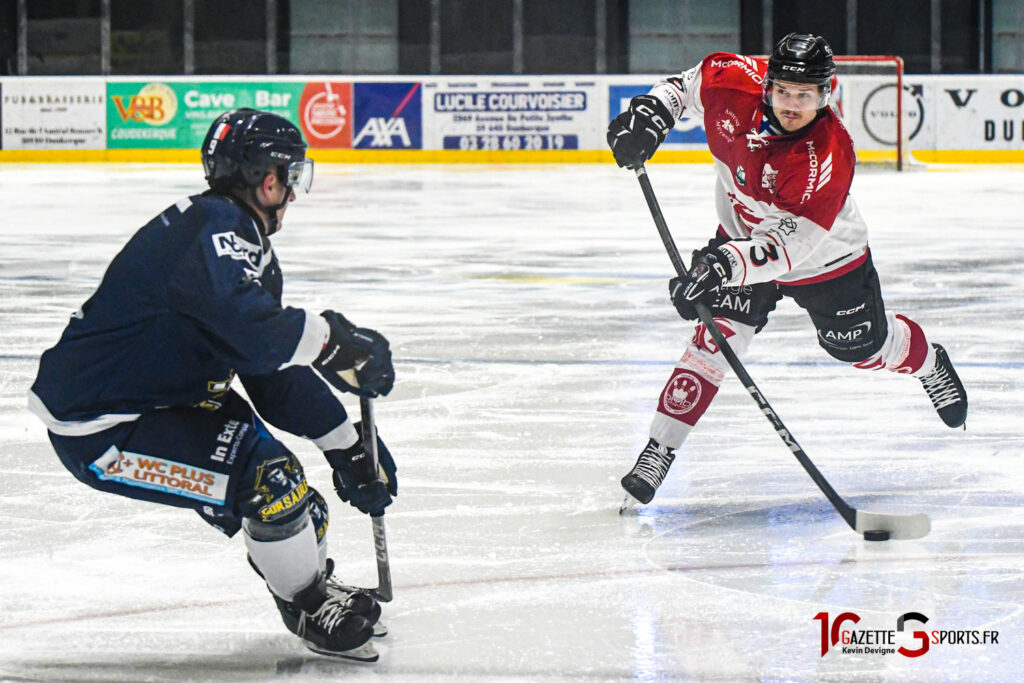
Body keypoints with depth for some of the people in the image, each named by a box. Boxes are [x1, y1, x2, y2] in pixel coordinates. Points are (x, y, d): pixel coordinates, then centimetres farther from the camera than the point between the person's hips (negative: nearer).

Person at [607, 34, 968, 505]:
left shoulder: (829, 156, -39)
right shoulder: (737, 83, -26)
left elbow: (789, 242, -44)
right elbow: (692, 81, -1)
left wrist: (724, 266, -57)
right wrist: (654, 112, -18)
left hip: (824, 257, -3)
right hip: (742, 234, 3)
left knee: (861, 345, 17)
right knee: (720, 333, -17)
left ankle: (930, 365, 52)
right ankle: (659, 450, -15)